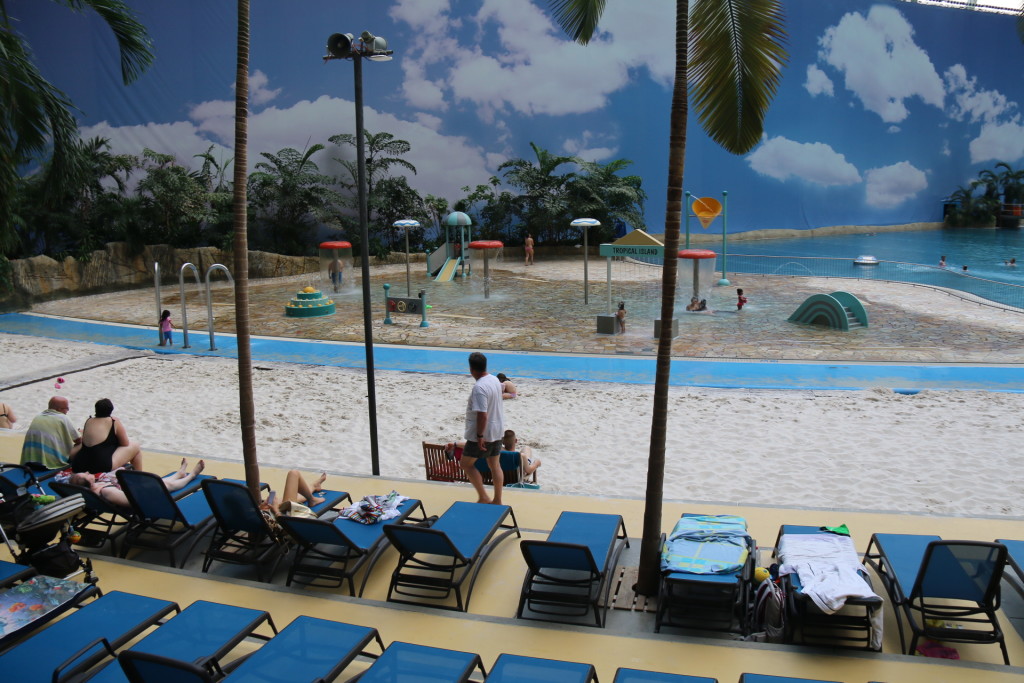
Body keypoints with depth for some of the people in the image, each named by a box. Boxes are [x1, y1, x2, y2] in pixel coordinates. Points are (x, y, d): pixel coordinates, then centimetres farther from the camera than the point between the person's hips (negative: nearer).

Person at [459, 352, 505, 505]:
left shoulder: (479, 388, -25)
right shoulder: (494, 379, 3)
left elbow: (482, 415, -28)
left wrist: (479, 436, -21)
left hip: (483, 433, -8)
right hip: (497, 430, 8)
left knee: (466, 463, 8)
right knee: (495, 465, 15)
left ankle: (483, 497, 8)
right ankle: (497, 501, 22)